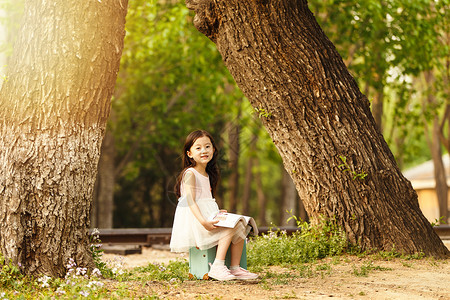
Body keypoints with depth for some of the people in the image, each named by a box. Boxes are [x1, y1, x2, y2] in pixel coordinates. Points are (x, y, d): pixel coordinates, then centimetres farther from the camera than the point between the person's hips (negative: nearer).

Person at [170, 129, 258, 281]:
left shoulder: (207, 175, 17)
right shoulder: (190, 174, -12)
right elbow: (190, 201, -21)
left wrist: (216, 213, 11)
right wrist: (203, 222, -30)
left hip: (206, 216, 9)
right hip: (193, 219, -9)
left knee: (241, 227, 1)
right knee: (230, 228, -22)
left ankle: (235, 268, -1)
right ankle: (217, 267, -26)